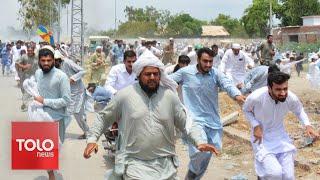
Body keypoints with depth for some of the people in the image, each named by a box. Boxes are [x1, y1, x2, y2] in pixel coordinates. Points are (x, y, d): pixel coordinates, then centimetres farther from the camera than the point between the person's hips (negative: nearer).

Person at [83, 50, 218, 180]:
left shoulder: (169, 96, 1)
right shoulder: (125, 95, -4)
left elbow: (186, 123, 8)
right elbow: (104, 117, 8)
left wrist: (199, 141, -5)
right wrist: (92, 139, -1)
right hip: (135, 164, -2)